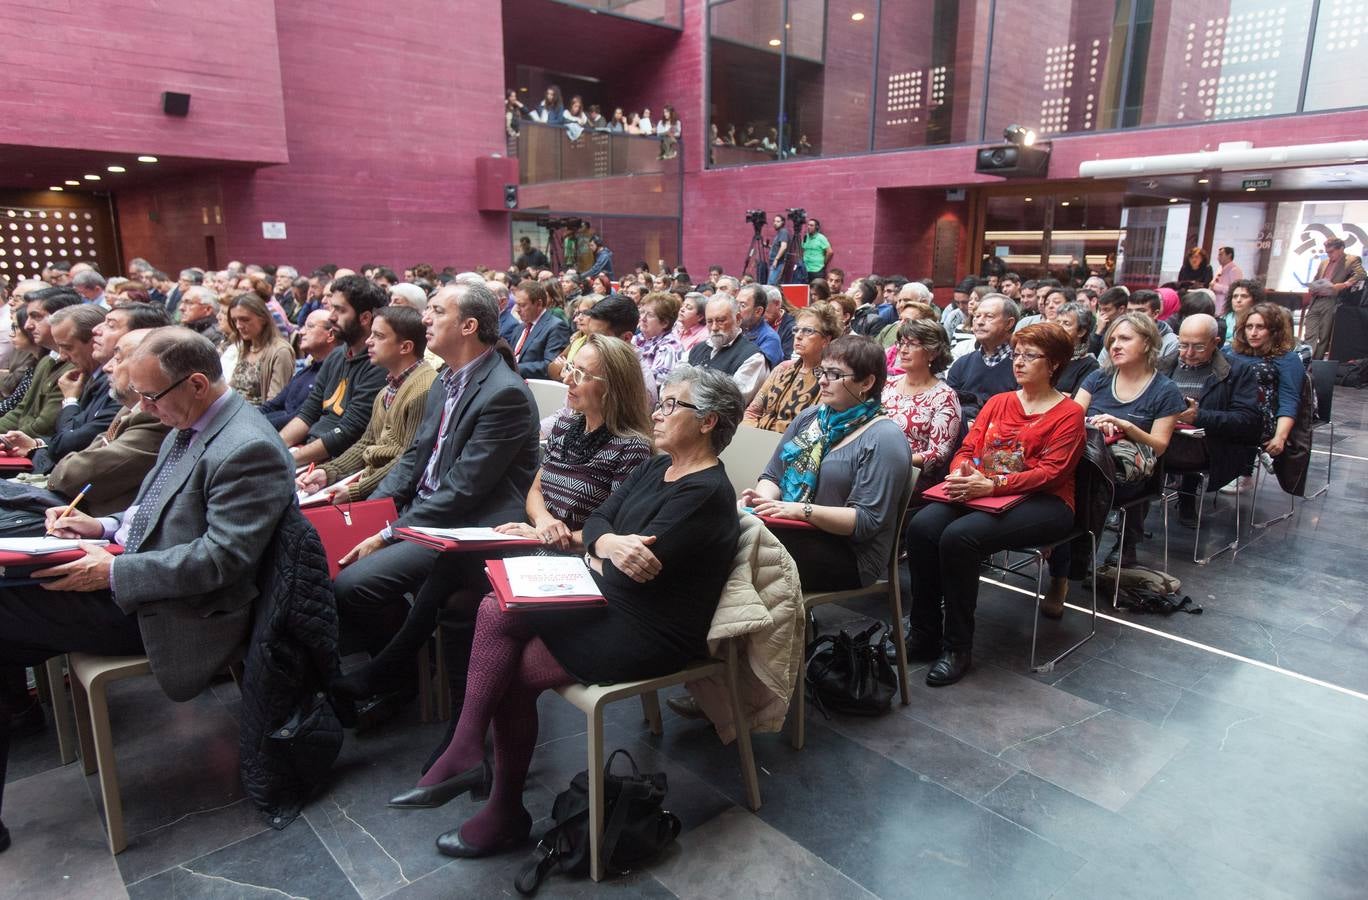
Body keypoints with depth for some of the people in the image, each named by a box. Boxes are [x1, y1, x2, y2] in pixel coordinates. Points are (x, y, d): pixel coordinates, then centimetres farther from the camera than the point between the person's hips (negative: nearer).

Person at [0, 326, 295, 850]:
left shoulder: (248, 449, -24)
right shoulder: (189, 427, 6)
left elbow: (220, 557, -26)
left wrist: (114, 572, -21)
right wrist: (105, 527, 4)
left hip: (176, 612, -9)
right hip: (135, 578, 9)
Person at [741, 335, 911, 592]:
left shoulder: (885, 440, -9)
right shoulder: (810, 417, 13)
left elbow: (867, 521, -16)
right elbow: (772, 475, 13)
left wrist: (803, 510, -25)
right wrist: (763, 498, -10)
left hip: (849, 554, -6)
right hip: (793, 532, 6)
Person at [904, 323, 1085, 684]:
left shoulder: (1069, 413, 2)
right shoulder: (998, 402, 19)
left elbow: (1050, 472, -10)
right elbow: (967, 448, 12)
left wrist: (991, 484, -24)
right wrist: (960, 473, -13)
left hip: (1042, 503, -5)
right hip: (980, 494, 5)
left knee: (959, 536, -33)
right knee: (921, 526, -25)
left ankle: (958, 646, -18)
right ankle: (924, 634, -14)